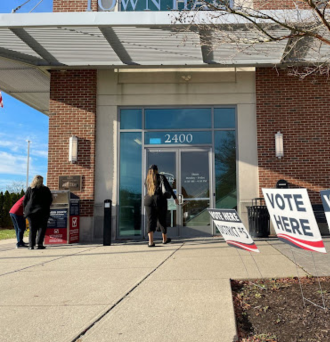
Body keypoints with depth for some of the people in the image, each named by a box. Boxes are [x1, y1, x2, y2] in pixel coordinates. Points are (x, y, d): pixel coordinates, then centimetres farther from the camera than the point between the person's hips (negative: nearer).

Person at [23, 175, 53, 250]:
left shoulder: (29, 189, 3)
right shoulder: (45, 189, -1)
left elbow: (25, 201, 5)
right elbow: (50, 200, 5)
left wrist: (25, 210, 16)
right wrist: (46, 207, 20)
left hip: (31, 211, 2)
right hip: (42, 211, -2)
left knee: (32, 229, 9)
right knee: (42, 228, 6)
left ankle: (31, 245, 3)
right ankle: (39, 244, -4)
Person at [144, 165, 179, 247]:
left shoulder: (147, 179, 10)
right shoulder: (161, 177, 1)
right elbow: (169, 188, -3)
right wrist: (175, 198, 1)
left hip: (149, 201, 2)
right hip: (160, 200, -2)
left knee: (151, 221, 0)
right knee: (162, 220, 12)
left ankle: (151, 241, -14)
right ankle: (164, 239, 29)